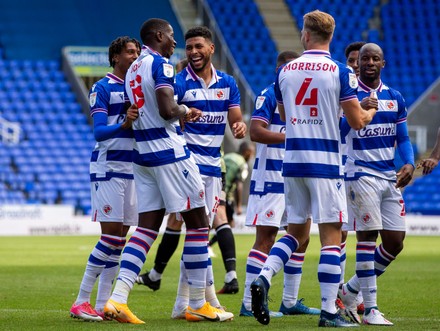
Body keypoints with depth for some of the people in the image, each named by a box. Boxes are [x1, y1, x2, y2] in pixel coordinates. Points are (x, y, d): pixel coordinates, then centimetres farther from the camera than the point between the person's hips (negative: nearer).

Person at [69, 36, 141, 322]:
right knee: (111, 237, -11)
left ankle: (103, 305, 8)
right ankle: (81, 302, -5)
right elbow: (99, 132, -14)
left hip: (133, 168, 7)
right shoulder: (102, 88, -6)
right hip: (108, 166, -7)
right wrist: (123, 124, -32)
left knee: (119, 240, 5)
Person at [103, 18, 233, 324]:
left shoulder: (134, 69, 16)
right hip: (169, 151, -8)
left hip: (143, 153, 8)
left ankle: (118, 299, -7)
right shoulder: (161, 64, -12)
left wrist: (183, 113, 20)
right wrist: (184, 111, -3)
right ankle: (198, 304, 5)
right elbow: (167, 110, -23)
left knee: (147, 227, 6)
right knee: (198, 223, 1)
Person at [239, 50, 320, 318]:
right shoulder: (269, 95, -9)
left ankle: (290, 301, 19)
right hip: (270, 177, -8)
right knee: (266, 237, -10)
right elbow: (255, 131, -20)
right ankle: (249, 303, -8)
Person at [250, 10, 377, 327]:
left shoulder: (285, 71, 6)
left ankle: (263, 278, -5)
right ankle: (329, 311, -2)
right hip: (325, 161, -4)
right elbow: (356, 121, -6)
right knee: (331, 235, 0)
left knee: (297, 231, 17)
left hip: (292, 159, 4)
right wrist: (370, 112, 16)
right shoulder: (340, 72, -7)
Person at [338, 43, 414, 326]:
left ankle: (350, 291, 20)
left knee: (395, 241, 4)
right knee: (367, 236, -10)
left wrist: (409, 164, -2)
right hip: (361, 173, -6)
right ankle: (370, 309, -7)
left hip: (390, 176, 6)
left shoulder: (395, 98, 13)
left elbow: (403, 138, 16)